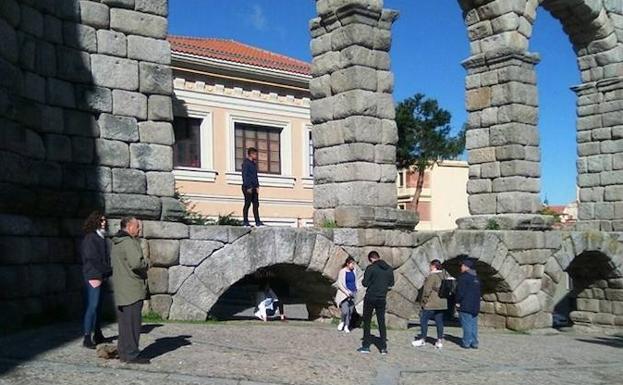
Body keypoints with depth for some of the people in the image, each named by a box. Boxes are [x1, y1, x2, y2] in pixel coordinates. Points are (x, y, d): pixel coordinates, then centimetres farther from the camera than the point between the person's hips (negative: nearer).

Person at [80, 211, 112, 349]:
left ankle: (98, 334, 20)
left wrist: (108, 271, 4)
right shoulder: (90, 238, -9)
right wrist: (106, 270, -8)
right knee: (92, 306, -10)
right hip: (93, 277, -9)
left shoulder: (101, 238, 16)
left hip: (101, 277, 9)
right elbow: (92, 258, -14)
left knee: (98, 306, 13)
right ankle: (87, 337, -8)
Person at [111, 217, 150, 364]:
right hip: (132, 289, -10)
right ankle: (131, 355, -1)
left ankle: (123, 352, 21)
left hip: (121, 291, 10)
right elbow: (136, 262, -27)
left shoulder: (116, 243, 17)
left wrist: (143, 265, 16)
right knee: (132, 322, -4)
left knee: (124, 322, 15)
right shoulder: (129, 242, -16)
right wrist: (147, 264, -6)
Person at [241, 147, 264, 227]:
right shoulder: (246, 163, -6)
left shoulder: (254, 163, 19)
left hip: (254, 187, 8)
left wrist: (257, 186, 13)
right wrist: (248, 187, -17)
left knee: (256, 204, 3)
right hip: (248, 187, -8)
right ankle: (245, 222, -1)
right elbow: (245, 175, -13)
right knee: (247, 204, -5)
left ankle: (258, 222, 3)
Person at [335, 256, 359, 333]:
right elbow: (339, 284, -11)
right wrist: (347, 292, -16)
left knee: (350, 311, 3)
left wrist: (355, 291, 12)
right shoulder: (342, 271, -10)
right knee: (345, 311, -14)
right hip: (344, 294, -5)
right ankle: (342, 322, 14)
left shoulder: (353, 271, 6)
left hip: (352, 293, 5)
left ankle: (346, 327, 13)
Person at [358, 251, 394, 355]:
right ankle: (383, 347, 7)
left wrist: (363, 281, 8)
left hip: (370, 298, -4)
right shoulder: (389, 269, 2)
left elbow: (365, 283, -14)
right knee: (381, 323, 10)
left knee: (367, 322, 8)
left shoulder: (370, 268, -13)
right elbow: (391, 283, 10)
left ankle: (366, 346, 9)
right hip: (382, 299, 4)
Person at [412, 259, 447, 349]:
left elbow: (427, 290, -16)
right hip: (442, 304, 7)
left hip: (431, 304, -7)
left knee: (424, 320, 3)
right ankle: (440, 341, 9)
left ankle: (422, 339, 6)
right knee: (439, 322, 9)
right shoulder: (444, 276, 10)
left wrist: (424, 301, -6)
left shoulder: (432, 276, -14)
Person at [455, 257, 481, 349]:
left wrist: (458, 302, -6)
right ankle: (474, 343, 10)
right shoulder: (476, 278, 15)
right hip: (475, 306, 8)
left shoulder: (463, 277, -12)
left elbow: (460, 291, -16)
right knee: (474, 324, 10)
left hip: (465, 306, -8)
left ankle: (466, 343, -5)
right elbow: (478, 292, 19)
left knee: (466, 324, -5)